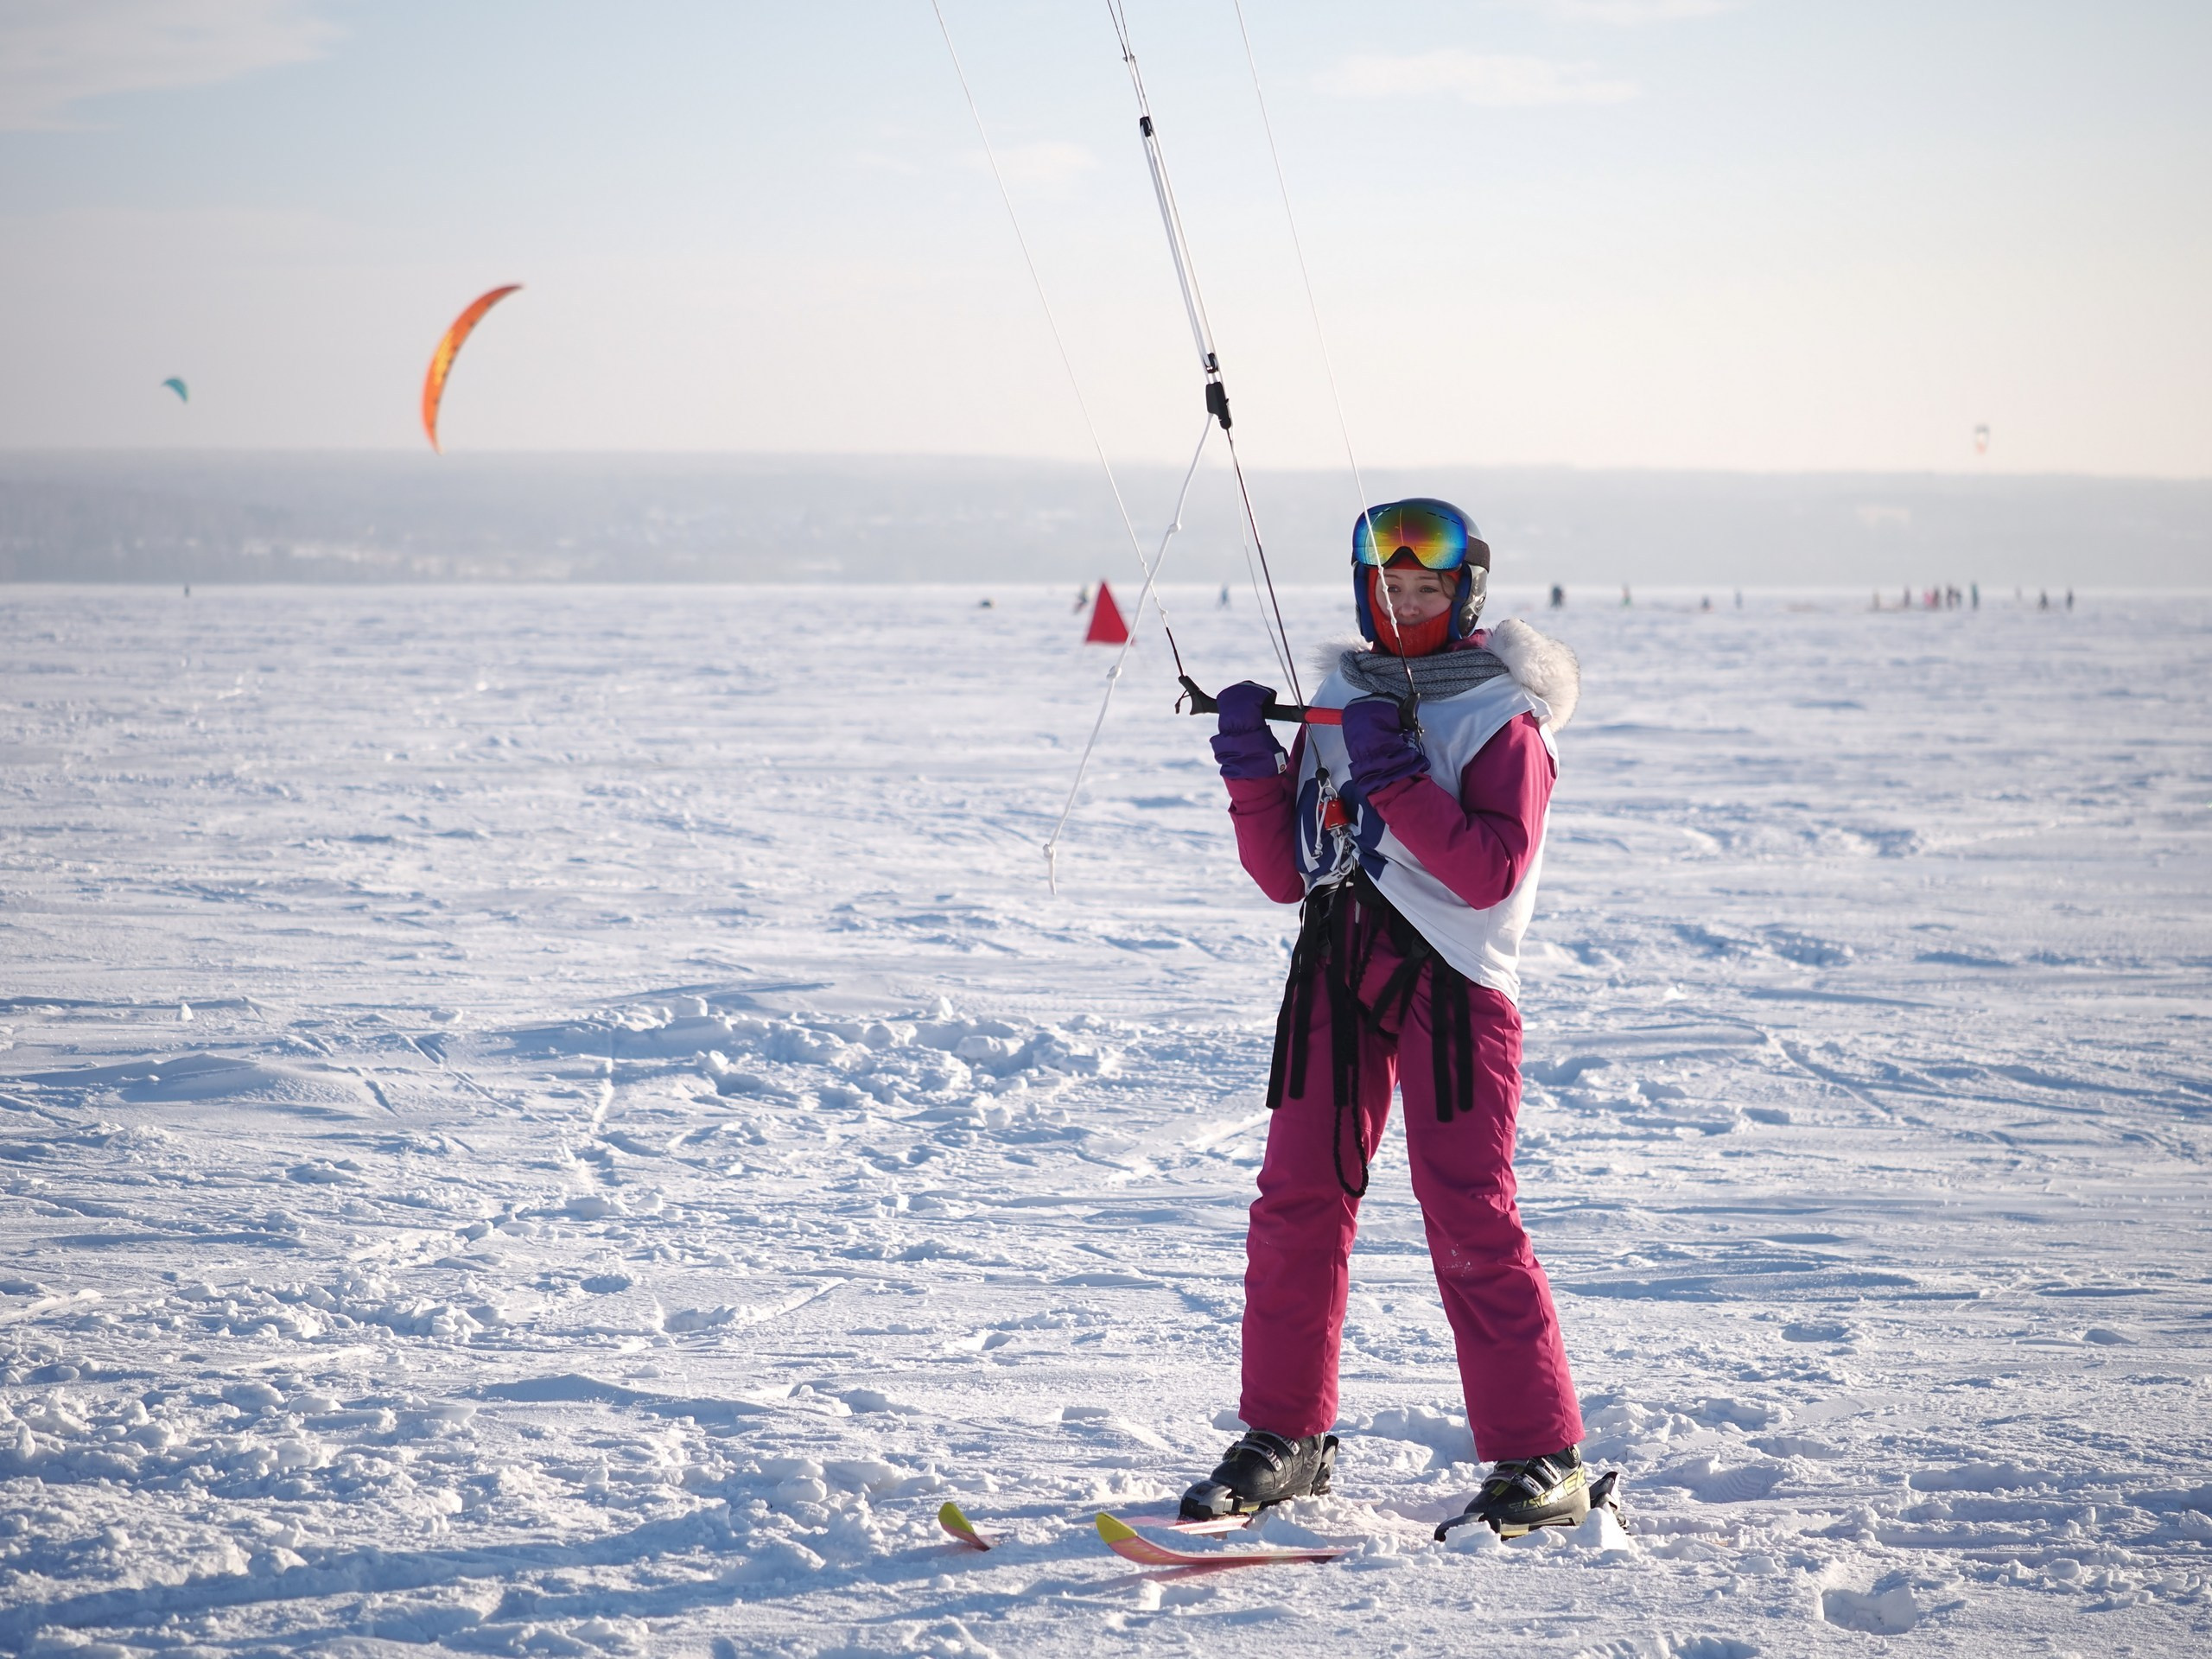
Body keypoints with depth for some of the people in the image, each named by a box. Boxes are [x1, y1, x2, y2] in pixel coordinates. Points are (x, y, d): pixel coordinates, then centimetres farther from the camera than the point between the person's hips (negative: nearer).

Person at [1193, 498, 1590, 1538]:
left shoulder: (1504, 719, -1)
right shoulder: (1339, 702, 16)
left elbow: (1493, 873, -15)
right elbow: (1287, 874, 15)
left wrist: (1397, 779, -20)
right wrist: (1252, 771, 0)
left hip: (1450, 979, -5)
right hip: (1336, 968, 5)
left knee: (1469, 1218, -10)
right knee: (1298, 1200, 2)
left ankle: (1541, 1459, -4)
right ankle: (1285, 1437, 14)